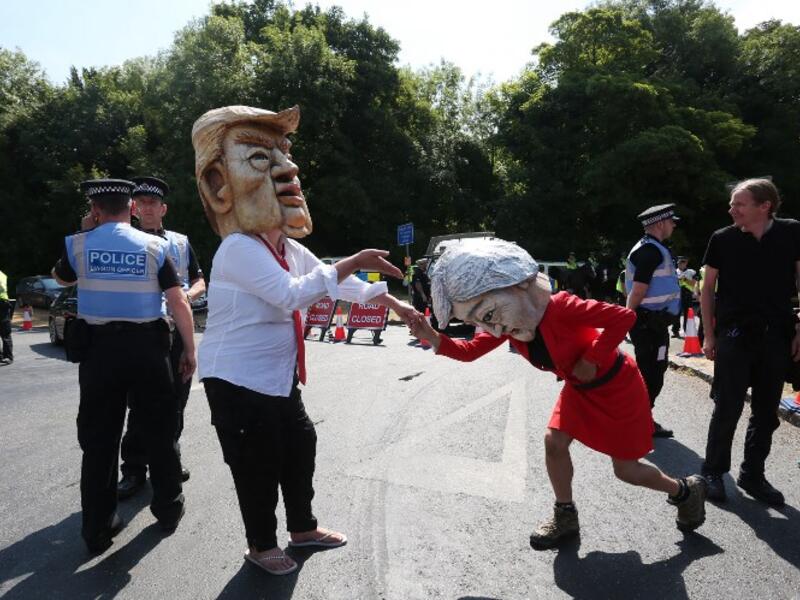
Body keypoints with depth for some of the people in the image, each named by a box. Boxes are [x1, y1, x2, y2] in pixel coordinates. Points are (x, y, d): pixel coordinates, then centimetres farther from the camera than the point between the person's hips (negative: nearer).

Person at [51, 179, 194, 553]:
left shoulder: (77, 244, 0)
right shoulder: (154, 246, -2)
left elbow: (61, 278, 22)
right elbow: (179, 304, -7)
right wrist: (189, 351, 1)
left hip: (98, 349, 1)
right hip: (146, 347, 0)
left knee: (98, 440, 11)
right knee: (159, 431, 14)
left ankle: (97, 528, 20)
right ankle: (168, 509, 28)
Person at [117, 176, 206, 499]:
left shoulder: (181, 242, 11)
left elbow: (199, 281, 13)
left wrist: (189, 294, -8)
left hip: (178, 330, 3)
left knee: (176, 399, 11)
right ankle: (134, 469, 11)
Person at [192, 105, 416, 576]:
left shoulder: (289, 248, 7)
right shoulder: (239, 248, -22)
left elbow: (334, 282, 11)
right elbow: (292, 294, -34)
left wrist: (391, 301, 5)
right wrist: (353, 262, -32)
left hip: (280, 376, 9)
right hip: (238, 380, -9)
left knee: (300, 446, 19)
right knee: (258, 464, 5)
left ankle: (303, 527, 40)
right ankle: (261, 545, 29)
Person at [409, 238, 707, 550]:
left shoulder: (558, 308, -37)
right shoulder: (507, 323, -13)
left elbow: (624, 317, -35)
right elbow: (470, 350, -11)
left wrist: (591, 360, -31)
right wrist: (433, 338, -26)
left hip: (616, 385, -7)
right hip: (580, 387, 7)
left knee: (626, 469, 5)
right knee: (554, 442, -2)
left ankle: (687, 490, 34)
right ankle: (565, 517, 19)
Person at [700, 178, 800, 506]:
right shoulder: (723, 239, -4)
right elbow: (707, 287, 2)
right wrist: (709, 335, -2)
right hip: (734, 335, -2)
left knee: (767, 413, 11)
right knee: (727, 410, 2)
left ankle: (752, 474, 27)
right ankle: (714, 471, 19)